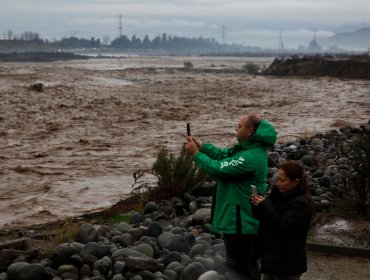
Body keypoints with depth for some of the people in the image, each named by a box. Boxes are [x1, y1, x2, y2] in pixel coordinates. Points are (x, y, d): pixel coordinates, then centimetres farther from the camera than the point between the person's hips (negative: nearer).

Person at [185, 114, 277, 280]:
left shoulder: (251, 157, -27)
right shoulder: (250, 148, 6)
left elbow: (219, 169, -26)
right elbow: (225, 156, 13)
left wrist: (196, 154, -14)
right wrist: (201, 146, 2)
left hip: (240, 221, -11)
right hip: (243, 219, 11)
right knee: (248, 266, 24)